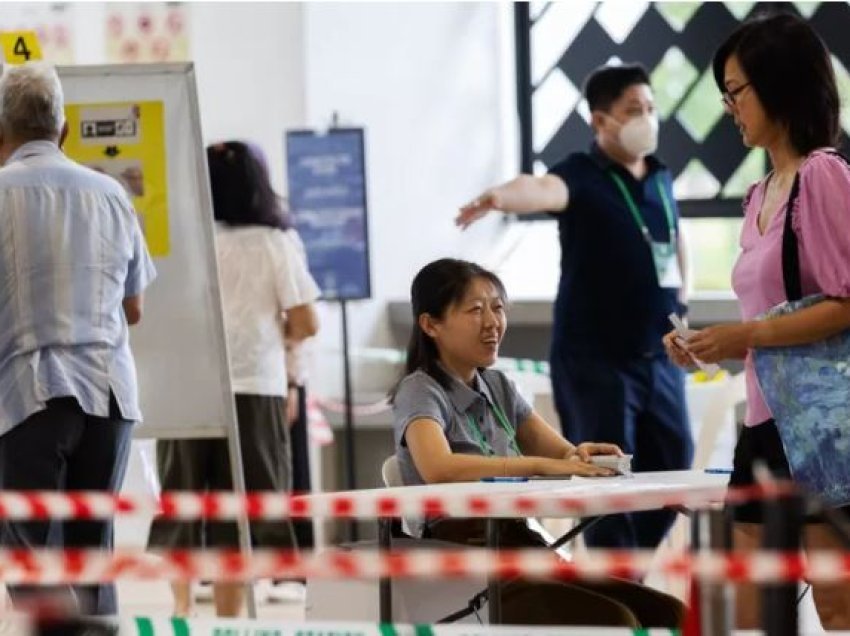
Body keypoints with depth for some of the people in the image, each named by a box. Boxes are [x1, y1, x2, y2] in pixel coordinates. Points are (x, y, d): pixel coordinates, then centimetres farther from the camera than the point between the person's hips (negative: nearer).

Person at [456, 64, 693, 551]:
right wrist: (501, 197, -57)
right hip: (595, 356, -7)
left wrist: (681, 305, 17)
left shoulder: (661, 178, 9)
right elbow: (544, 189, -35)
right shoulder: (583, 177, -12)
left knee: (673, 462, 12)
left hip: (659, 354, 7)